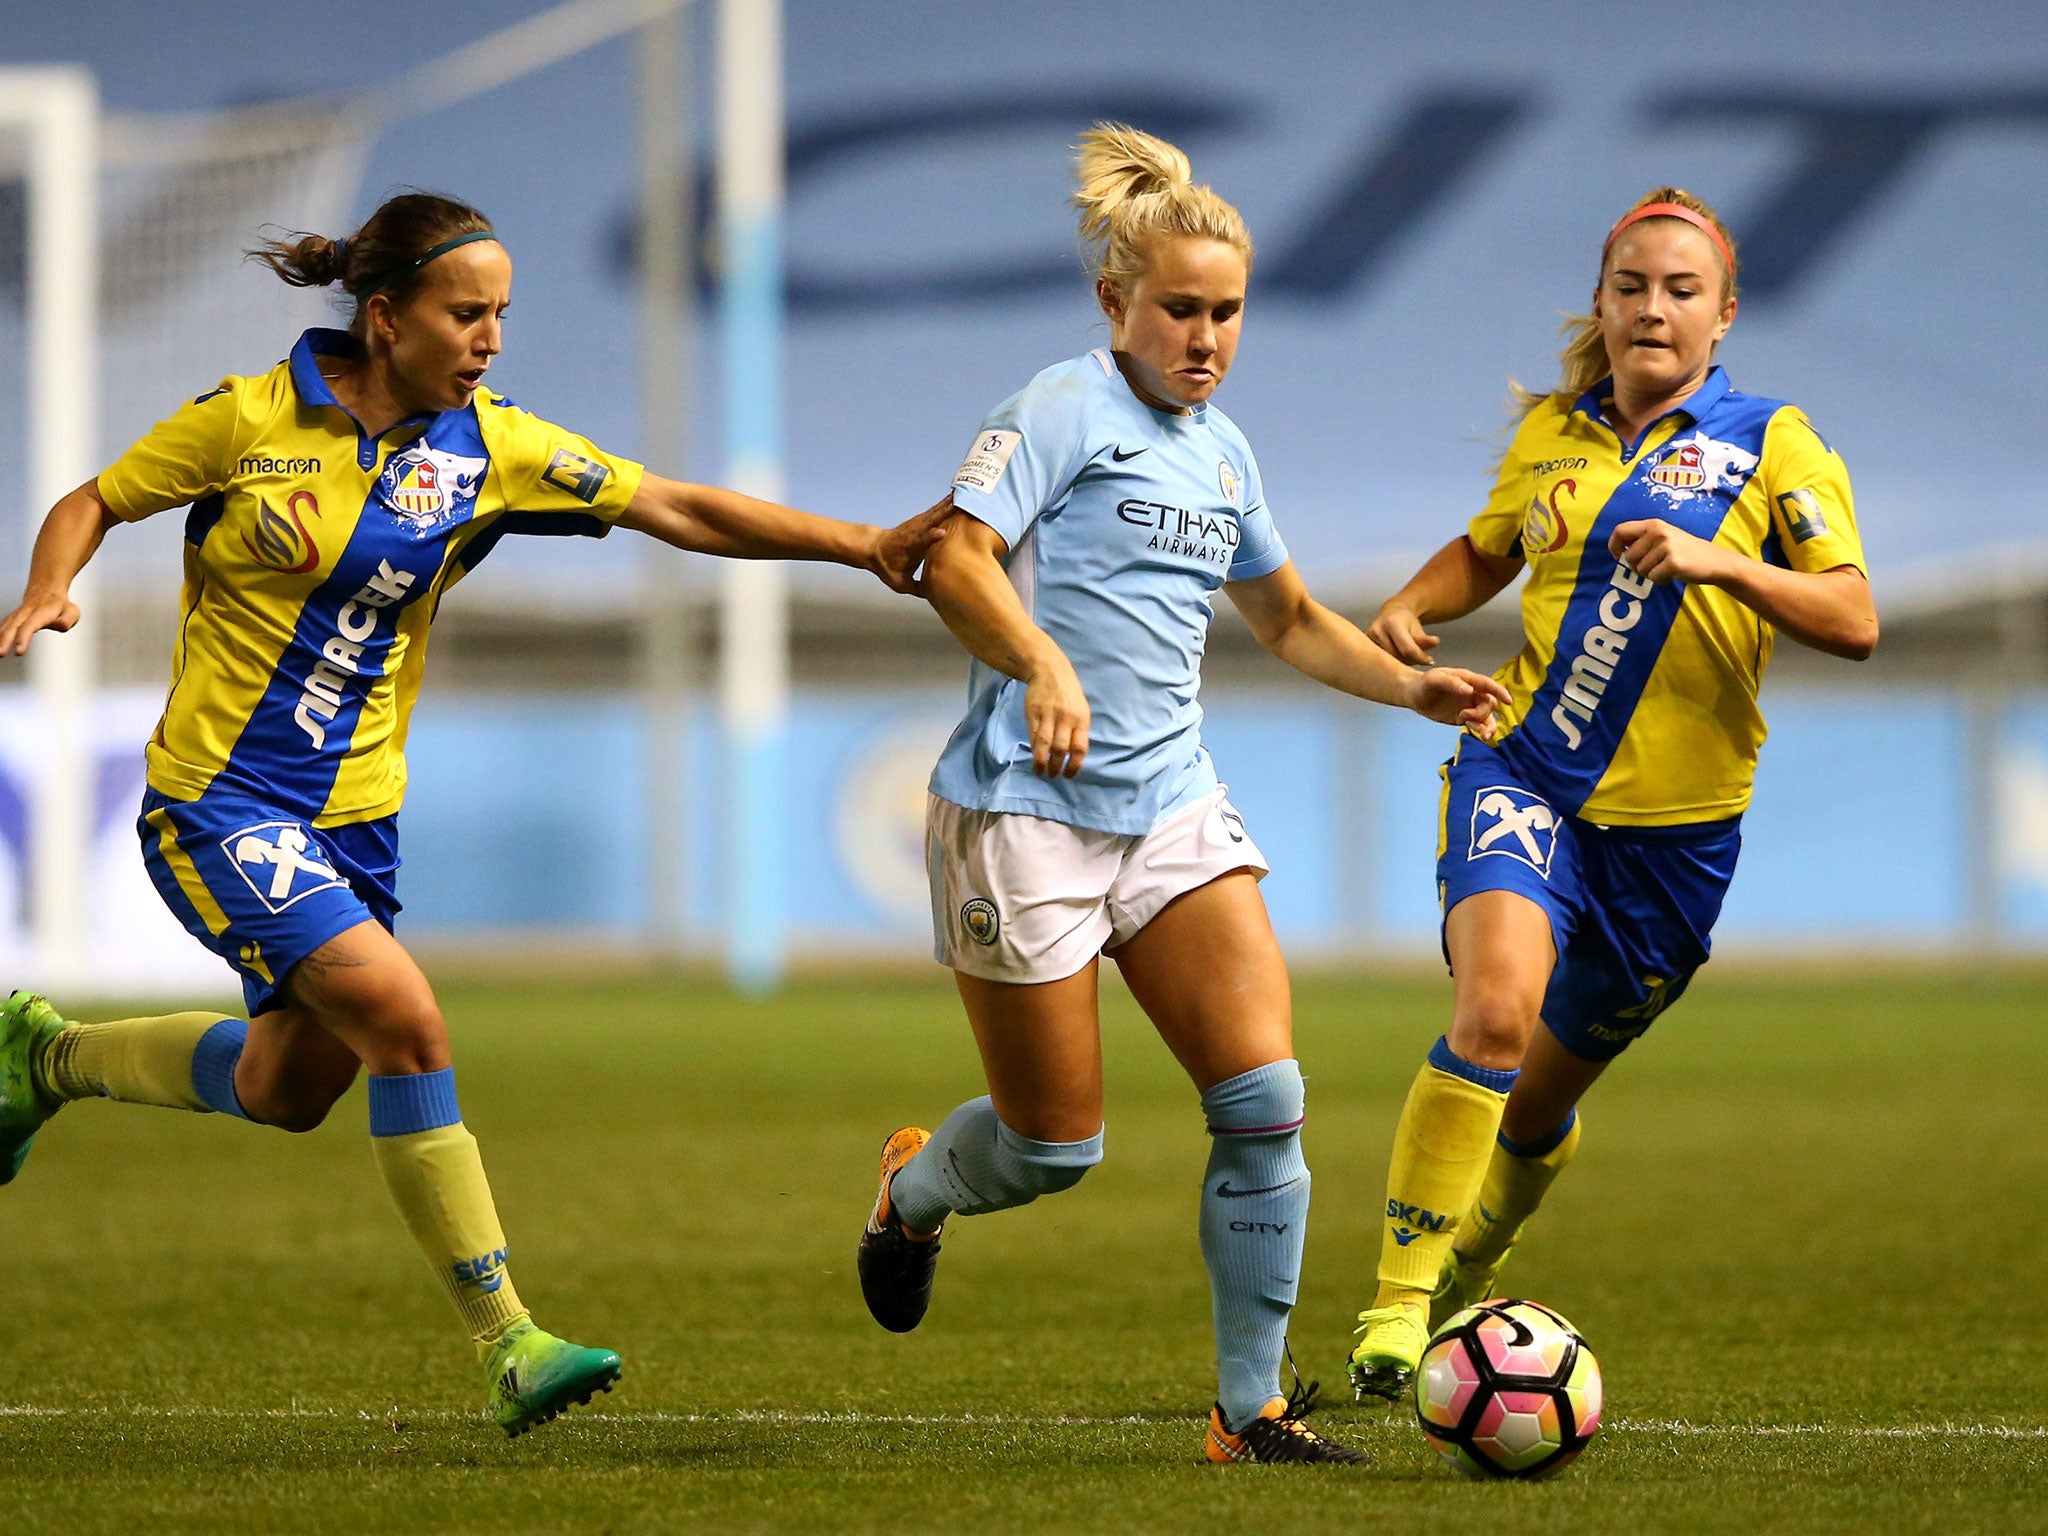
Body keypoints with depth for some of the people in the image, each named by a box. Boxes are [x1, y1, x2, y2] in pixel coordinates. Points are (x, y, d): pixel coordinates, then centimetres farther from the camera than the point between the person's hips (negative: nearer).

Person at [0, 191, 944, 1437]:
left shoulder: (488, 447, -1)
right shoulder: (247, 421, -11)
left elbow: (678, 510, -5)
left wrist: (860, 544, -14)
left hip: (355, 815, 6)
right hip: (221, 805, -6)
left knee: (292, 1089, 15)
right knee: (406, 1021, -21)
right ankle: (508, 1346, -16)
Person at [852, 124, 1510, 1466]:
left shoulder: (1222, 451, 15)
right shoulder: (1065, 412, -7)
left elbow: (1292, 620, 29)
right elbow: (959, 561, -19)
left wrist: (1413, 687, 15)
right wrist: (1043, 666, -35)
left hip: (1174, 811, 6)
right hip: (1027, 813, -6)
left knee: (1266, 1100, -10)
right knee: (1059, 1143, 1)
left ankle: (1252, 1408, -2)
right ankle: (912, 1191, 36)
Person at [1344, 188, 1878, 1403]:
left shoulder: (1774, 446, -2)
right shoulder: (1551, 434, 8)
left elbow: (1854, 621, -11)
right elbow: (1487, 549, 27)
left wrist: (1718, 563, -26)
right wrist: (1409, 609, 6)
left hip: (1673, 821, 0)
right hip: (1524, 770, 0)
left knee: (1544, 1095, 11)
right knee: (1497, 1007, -28)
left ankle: (1466, 1276, 43)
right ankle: (1397, 1309, -25)